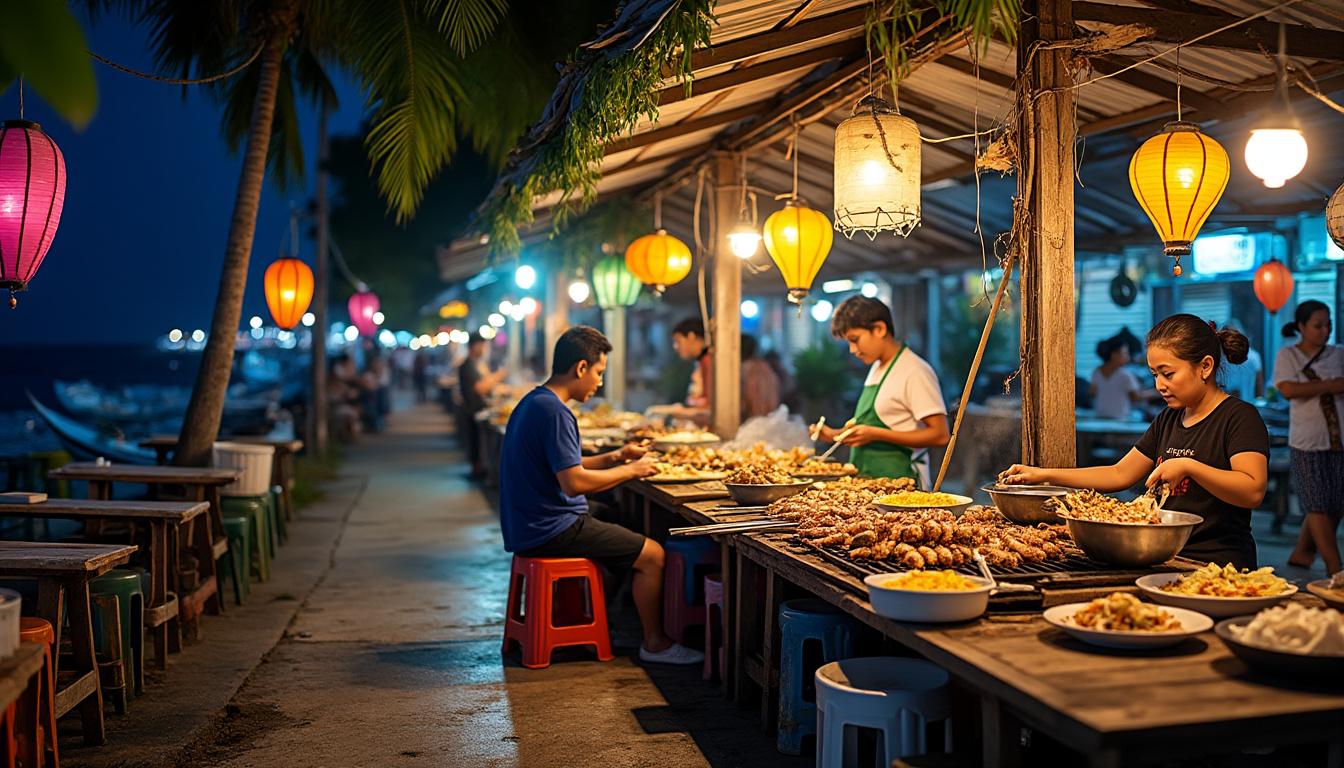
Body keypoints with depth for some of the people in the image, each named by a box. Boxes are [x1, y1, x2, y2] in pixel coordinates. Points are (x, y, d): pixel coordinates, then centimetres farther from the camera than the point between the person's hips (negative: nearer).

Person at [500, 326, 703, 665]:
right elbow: (573, 482, -25)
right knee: (653, 555, -5)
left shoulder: (532, 403, 12)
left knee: (633, 544, 26)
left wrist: (616, 457, 12)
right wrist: (630, 471, -13)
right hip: (553, 531, -11)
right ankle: (655, 643, 8)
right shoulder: (553, 411, -20)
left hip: (530, 526, 11)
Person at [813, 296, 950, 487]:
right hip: (867, 480, 7)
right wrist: (835, 435, 13)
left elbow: (940, 435, -14)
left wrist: (876, 434, -18)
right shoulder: (876, 369, 18)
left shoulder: (915, 372, -9)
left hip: (899, 481, -7)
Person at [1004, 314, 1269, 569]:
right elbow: (1119, 474, 19)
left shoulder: (1239, 417, -6)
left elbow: (1253, 491, -20)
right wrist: (1043, 474, 13)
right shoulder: (1168, 420, 17)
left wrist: (1188, 467, -30)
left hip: (1216, 565, -7)